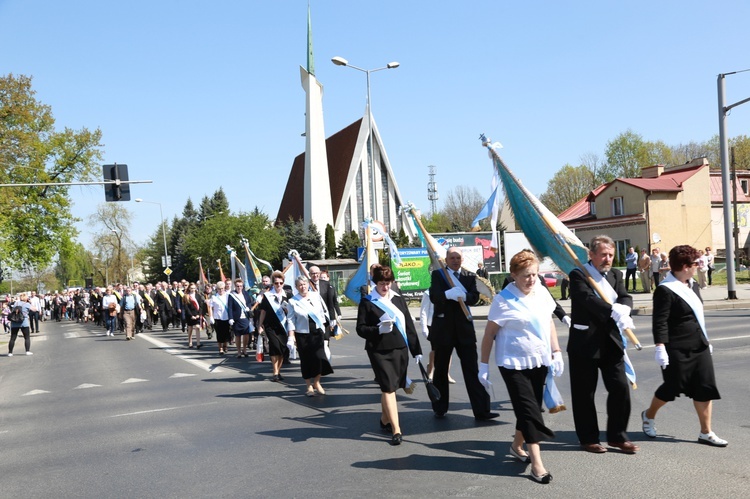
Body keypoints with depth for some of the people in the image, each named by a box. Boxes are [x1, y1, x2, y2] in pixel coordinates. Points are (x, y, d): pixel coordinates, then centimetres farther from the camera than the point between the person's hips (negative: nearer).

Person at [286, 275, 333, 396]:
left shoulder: (316, 296, 3)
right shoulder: (293, 301, -5)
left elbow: (322, 312, 12)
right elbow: (290, 320, -5)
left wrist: (323, 327, 12)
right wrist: (291, 337, -10)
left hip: (317, 332, 2)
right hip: (302, 334, -2)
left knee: (319, 357, -6)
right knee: (306, 360, 4)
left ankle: (317, 383, 14)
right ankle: (309, 386, 17)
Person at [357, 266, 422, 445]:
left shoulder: (398, 299, 10)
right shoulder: (367, 302, -2)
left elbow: (409, 325, 11)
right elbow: (361, 329, -4)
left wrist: (416, 349, 9)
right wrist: (378, 330, -23)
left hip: (400, 349, 4)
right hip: (379, 351, -4)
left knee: (391, 387, 12)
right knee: (388, 387, -8)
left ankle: (385, 420, 33)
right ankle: (396, 430, -6)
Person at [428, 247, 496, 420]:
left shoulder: (470, 277, 8)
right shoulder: (437, 275, 1)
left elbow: (474, 297, -6)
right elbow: (434, 297, -14)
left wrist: (463, 296, -27)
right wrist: (448, 294, -34)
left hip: (464, 328, 1)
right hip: (443, 328, -1)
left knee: (472, 370, -3)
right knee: (440, 370, 10)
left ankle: (481, 410, -1)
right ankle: (440, 409, 25)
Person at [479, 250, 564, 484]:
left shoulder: (542, 292, 1)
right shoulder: (503, 299, -16)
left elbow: (549, 323, 12)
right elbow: (489, 334, -9)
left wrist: (556, 352, 8)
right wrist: (484, 364, -7)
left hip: (539, 361, 6)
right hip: (513, 362, -6)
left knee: (531, 407, 15)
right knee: (529, 409, -6)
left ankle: (517, 445, 36)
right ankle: (536, 463, 0)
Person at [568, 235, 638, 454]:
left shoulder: (615, 275, 12)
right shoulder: (578, 275, -7)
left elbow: (626, 297, -2)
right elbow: (588, 298, -23)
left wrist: (622, 309, -25)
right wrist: (614, 311, -35)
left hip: (611, 341, 5)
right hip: (585, 343, -5)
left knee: (620, 388, 4)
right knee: (584, 393, 5)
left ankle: (617, 436, 20)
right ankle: (588, 439, 20)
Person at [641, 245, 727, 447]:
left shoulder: (692, 286, 9)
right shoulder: (665, 290, -18)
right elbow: (660, 322, -20)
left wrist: (706, 340, 23)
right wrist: (660, 348, -23)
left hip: (699, 347, 8)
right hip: (677, 350, -8)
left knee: (705, 389, 6)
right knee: (672, 388, 5)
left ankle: (706, 433, 15)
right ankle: (648, 415, 30)